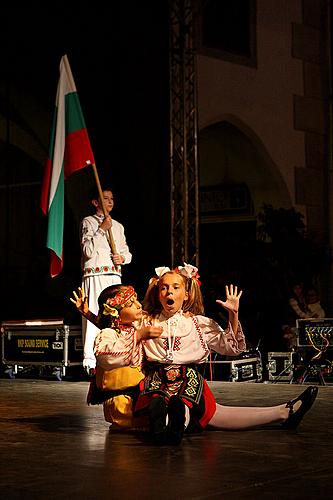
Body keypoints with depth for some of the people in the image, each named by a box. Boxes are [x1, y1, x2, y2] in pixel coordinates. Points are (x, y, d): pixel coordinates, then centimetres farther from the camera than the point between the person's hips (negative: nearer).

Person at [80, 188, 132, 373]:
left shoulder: (118, 226, 22)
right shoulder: (89, 222, 4)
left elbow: (127, 252, 24)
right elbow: (88, 251, -9)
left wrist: (122, 257, 1)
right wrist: (102, 229, -12)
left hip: (115, 276, 6)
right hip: (95, 275, -6)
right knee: (94, 315, -12)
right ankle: (90, 361, -12)